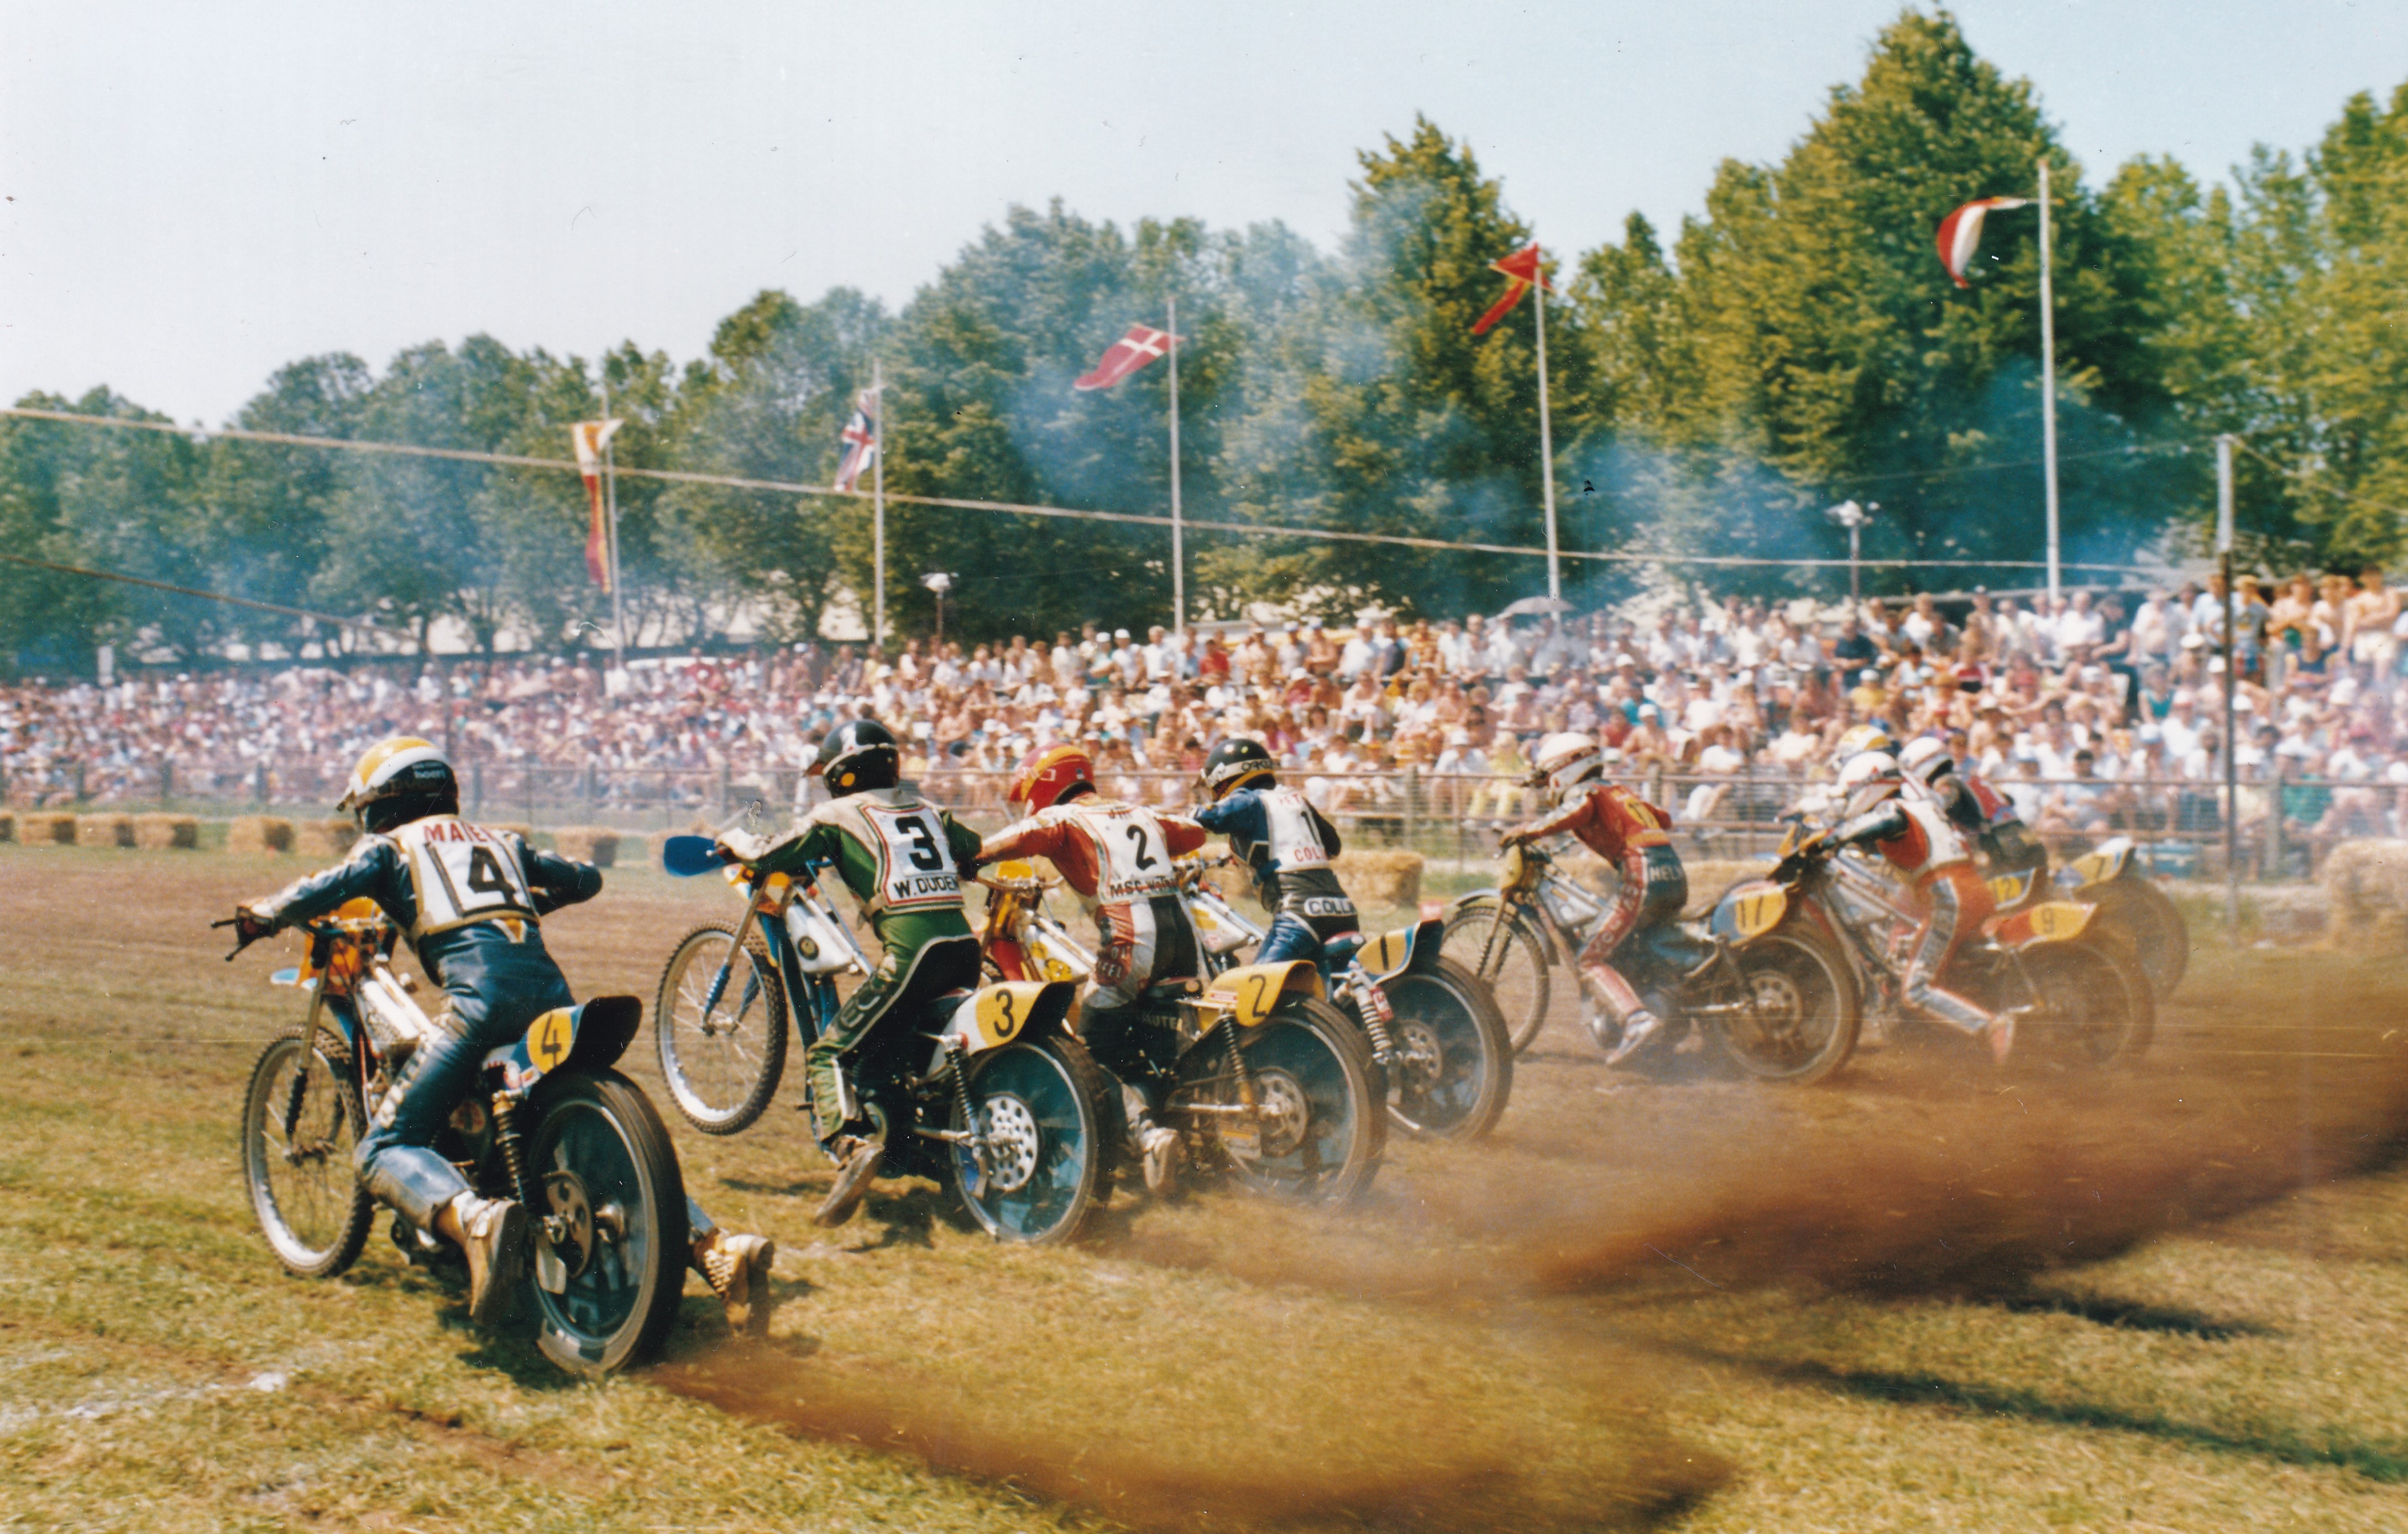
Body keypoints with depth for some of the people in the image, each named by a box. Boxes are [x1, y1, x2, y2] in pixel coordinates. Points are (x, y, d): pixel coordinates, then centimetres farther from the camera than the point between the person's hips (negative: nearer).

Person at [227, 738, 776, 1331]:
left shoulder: (390, 846, 18)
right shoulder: (500, 840, 30)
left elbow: (327, 888, 1)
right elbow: (587, 878, 36)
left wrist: (261, 915, 20)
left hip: (480, 999, -5)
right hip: (553, 994, 5)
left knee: (384, 1151, 1)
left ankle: (473, 1218, -31)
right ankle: (718, 1246, -6)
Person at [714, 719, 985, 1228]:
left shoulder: (838, 814, 7)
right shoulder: (926, 809, 23)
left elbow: (770, 857, 7)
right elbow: (976, 848, 33)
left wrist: (733, 839, 28)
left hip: (911, 951, -6)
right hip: (964, 945, 7)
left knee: (828, 1052, -3)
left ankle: (853, 1141, -26)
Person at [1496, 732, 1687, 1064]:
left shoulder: (1582, 792, 3)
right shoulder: (1618, 790, 27)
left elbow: (1575, 811, -22)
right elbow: (1664, 819, 37)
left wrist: (1525, 832, -21)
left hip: (1644, 878, -9)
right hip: (1676, 876, 9)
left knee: (1590, 960, -8)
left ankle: (1636, 1019, -26)